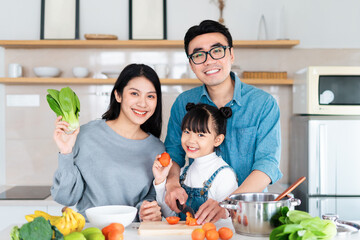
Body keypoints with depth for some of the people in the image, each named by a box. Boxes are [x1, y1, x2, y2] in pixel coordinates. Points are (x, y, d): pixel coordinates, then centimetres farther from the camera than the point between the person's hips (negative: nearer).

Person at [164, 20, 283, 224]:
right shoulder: (183, 104, 6)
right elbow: (173, 153, 14)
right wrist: (172, 183, -8)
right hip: (195, 214, 2)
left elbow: (268, 163, -10)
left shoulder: (264, 103, -3)